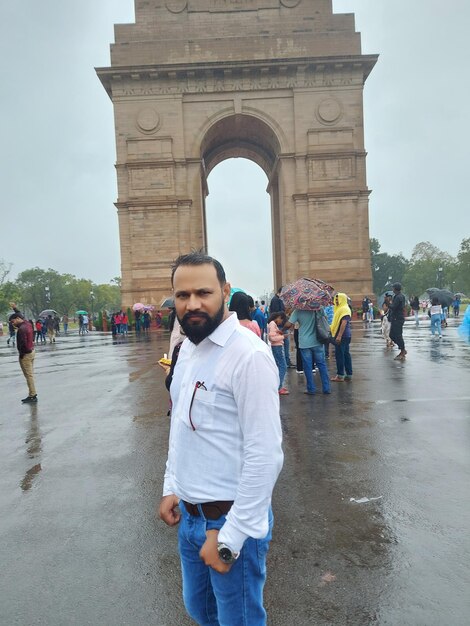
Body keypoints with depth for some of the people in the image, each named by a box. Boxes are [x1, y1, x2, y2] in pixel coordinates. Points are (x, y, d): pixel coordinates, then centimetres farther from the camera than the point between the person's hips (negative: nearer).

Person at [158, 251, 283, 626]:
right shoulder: (187, 348, 3)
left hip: (231, 520, -7)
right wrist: (172, 487, 11)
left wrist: (230, 537, -19)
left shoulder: (249, 355, -23)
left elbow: (265, 455, -23)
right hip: (189, 514, 8)